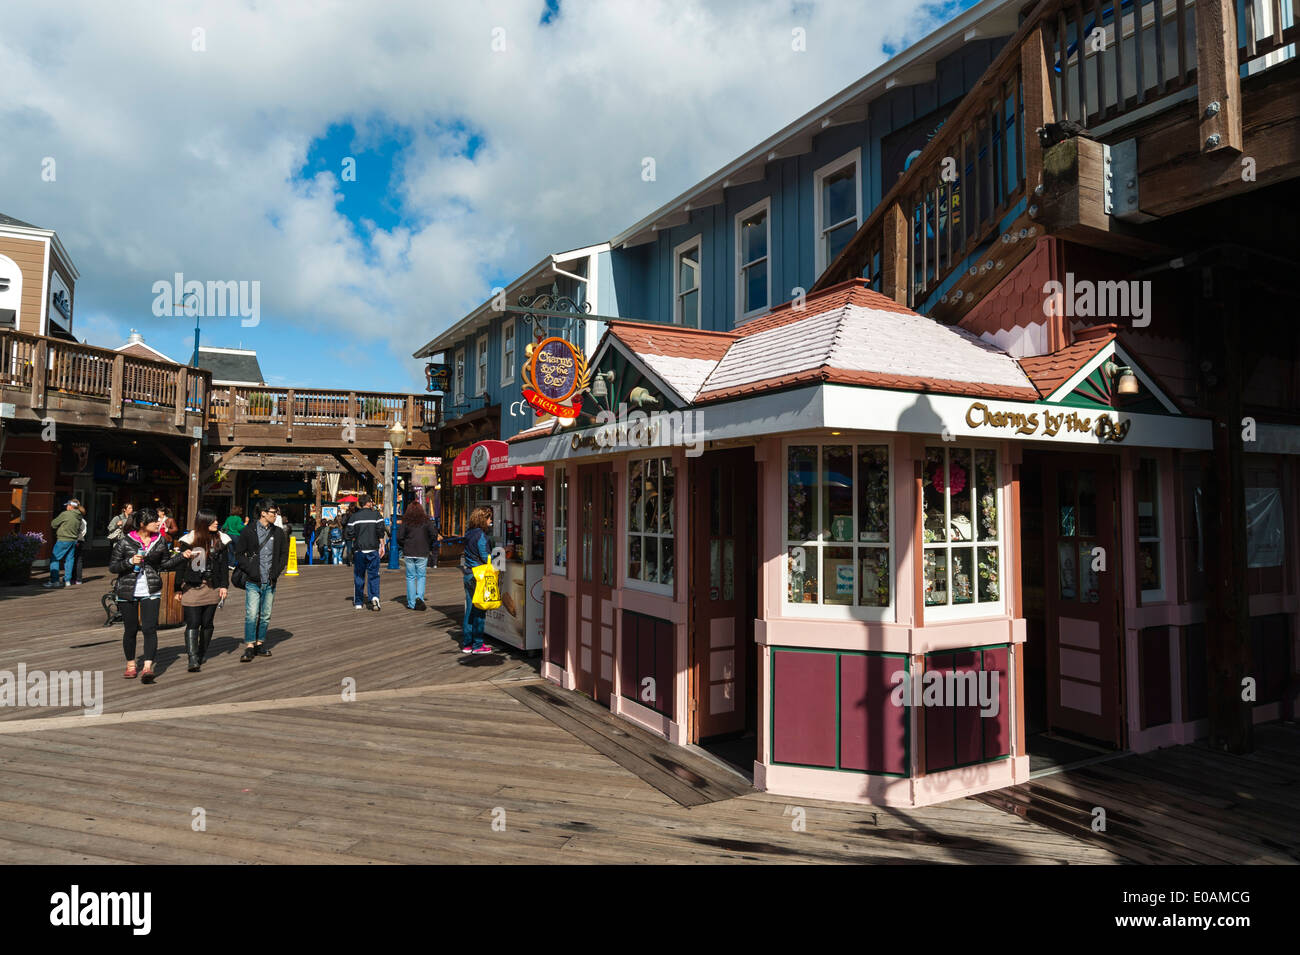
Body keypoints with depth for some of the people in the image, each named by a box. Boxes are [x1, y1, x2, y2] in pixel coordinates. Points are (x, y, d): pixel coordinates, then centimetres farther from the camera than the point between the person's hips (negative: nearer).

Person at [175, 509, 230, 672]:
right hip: (191, 587, -3)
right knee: (192, 624, -8)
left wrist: (224, 585, 3)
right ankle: (193, 659, -11)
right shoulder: (189, 540, -1)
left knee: (207, 623, 11)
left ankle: (202, 653, 28)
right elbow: (181, 564, 3)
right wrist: (178, 588, 2)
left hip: (212, 587, 3)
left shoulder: (220, 540, 6)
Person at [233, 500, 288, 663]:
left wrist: (276, 572, 1)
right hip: (253, 582, -3)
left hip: (270, 582, 3)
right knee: (251, 615, -9)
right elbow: (239, 553, 1)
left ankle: (260, 644, 20)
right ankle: (249, 647, -3)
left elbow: (284, 554, 15)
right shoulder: (249, 531, -2)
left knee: (265, 616, 9)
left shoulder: (279, 532, 7)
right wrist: (250, 570, -10)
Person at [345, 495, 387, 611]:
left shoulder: (354, 516, 0)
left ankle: (358, 602, 14)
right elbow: (381, 531, -6)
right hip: (373, 549, -1)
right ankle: (374, 597, -13)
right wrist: (382, 546, 0)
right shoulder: (376, 514, -1)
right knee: (373, 575, 6)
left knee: (358, 576, 10)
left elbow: (348, 534, -3)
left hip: (359, 549, 1)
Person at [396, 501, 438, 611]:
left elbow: (399, 537, -4)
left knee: (410, 577, 8)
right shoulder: (426, 521, -1)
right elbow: (434, 534, -6)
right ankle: (419, 597, -10)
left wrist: (403, 547, 13)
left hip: (409, 553, 0)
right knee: (421, 576, 10)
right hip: (422, 553, 0)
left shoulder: (405, 521, -1)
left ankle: (411, 603, 9)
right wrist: (430, 546, 9)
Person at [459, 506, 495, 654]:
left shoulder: (469, 533, 11)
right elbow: (486, 557, -16)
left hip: (468, 575, 8)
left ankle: (467, 644, 19)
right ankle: (477, 645, 7)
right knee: (479, 612, 0)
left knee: (470, 610, 13)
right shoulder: (481, 535, -15)